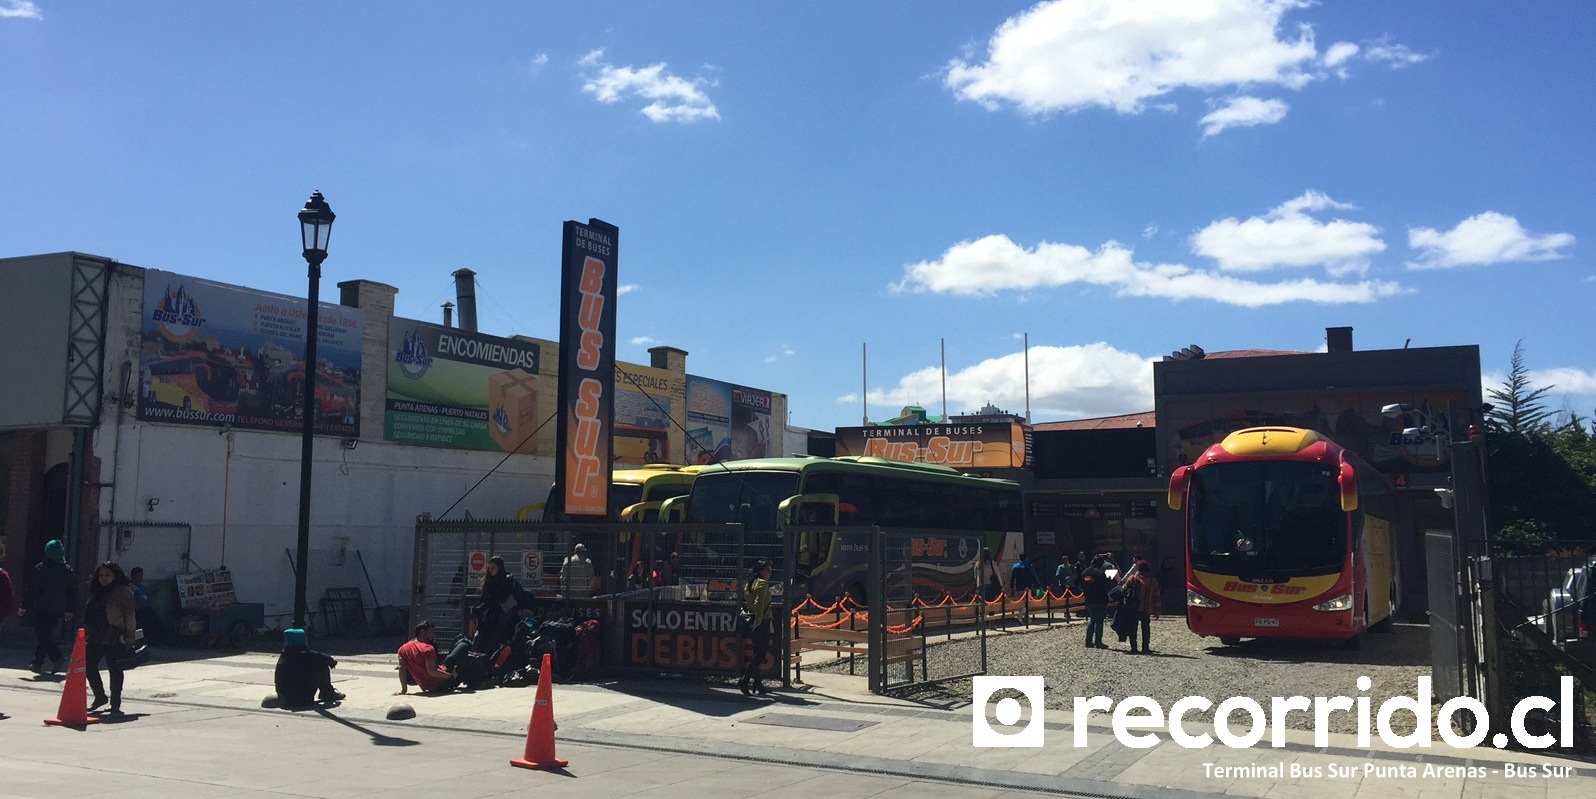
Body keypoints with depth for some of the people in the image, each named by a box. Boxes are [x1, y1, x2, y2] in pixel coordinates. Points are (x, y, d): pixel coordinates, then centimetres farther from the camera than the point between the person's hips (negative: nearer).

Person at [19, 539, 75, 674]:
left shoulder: (39, 569, -7)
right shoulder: (67, 570, 5)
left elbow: (31, 590, -7)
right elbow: (71, 592, 9)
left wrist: (24, 606, 1)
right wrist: (68, 610, 15)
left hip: (41, 609, -5)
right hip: (58, 610, 5)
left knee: (42, 635, -1)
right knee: (46, 634, 14)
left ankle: (56, 656, -18)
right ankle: (38, 663, 19)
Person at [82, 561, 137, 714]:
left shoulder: (123, 592, -5)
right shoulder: (96, 592, 17)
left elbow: (129, 616, -8)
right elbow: (88, 615, 24)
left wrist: (129, 638, -12)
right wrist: (87, 633, 18)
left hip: (114, 638, -7)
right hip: (95, 637, 7)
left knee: (114, 669, -1)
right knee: (88, 665, 3)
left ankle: (115, 703, 9)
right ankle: (100, 697, 18)